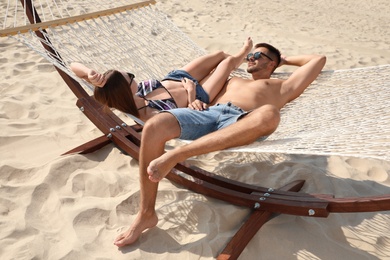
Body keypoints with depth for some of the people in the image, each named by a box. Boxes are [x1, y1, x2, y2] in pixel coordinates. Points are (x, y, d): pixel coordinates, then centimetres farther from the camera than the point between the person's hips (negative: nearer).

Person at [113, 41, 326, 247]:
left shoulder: (281, 87, 32)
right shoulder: (234, 80, 43)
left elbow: (319, 59, 35)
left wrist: (285, 60, 46)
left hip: (239, 122, -3)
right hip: (208, 114, 3)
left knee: (269, 114, -39)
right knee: (154, 126, -25)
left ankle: (176, 155, -41)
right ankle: (146, 214, -17)